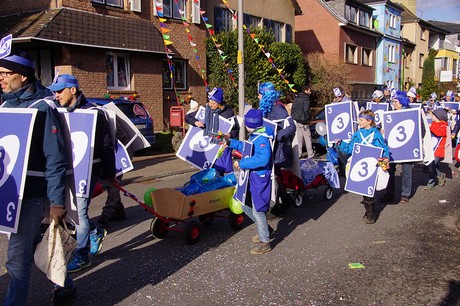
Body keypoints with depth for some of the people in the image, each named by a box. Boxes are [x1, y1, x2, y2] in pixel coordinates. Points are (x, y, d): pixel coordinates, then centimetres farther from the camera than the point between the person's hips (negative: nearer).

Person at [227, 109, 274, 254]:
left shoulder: (262, 139, -24)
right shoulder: (254, 136, 7)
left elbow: (262, 158, -38)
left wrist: (242, 163, -32)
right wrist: (231, 143, 21)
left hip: (260, 178, -10)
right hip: (252, 177, 10)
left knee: (258, 210, 0)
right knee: (246, 206, 20)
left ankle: (265, 243, 16)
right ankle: (265, 229, 39)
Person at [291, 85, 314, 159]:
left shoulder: (296, 97, 13)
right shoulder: (306, 98, -12)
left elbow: (292, 109, 14)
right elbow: (306, 110, -17)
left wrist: (293, 117, 17)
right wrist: (307, 119, -5)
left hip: (295, 120, 8)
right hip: (302, 121, -8)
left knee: (298, 138, 12)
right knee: (307, 138, -1)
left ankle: (298, 154, 12)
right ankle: (310, 154, 1)